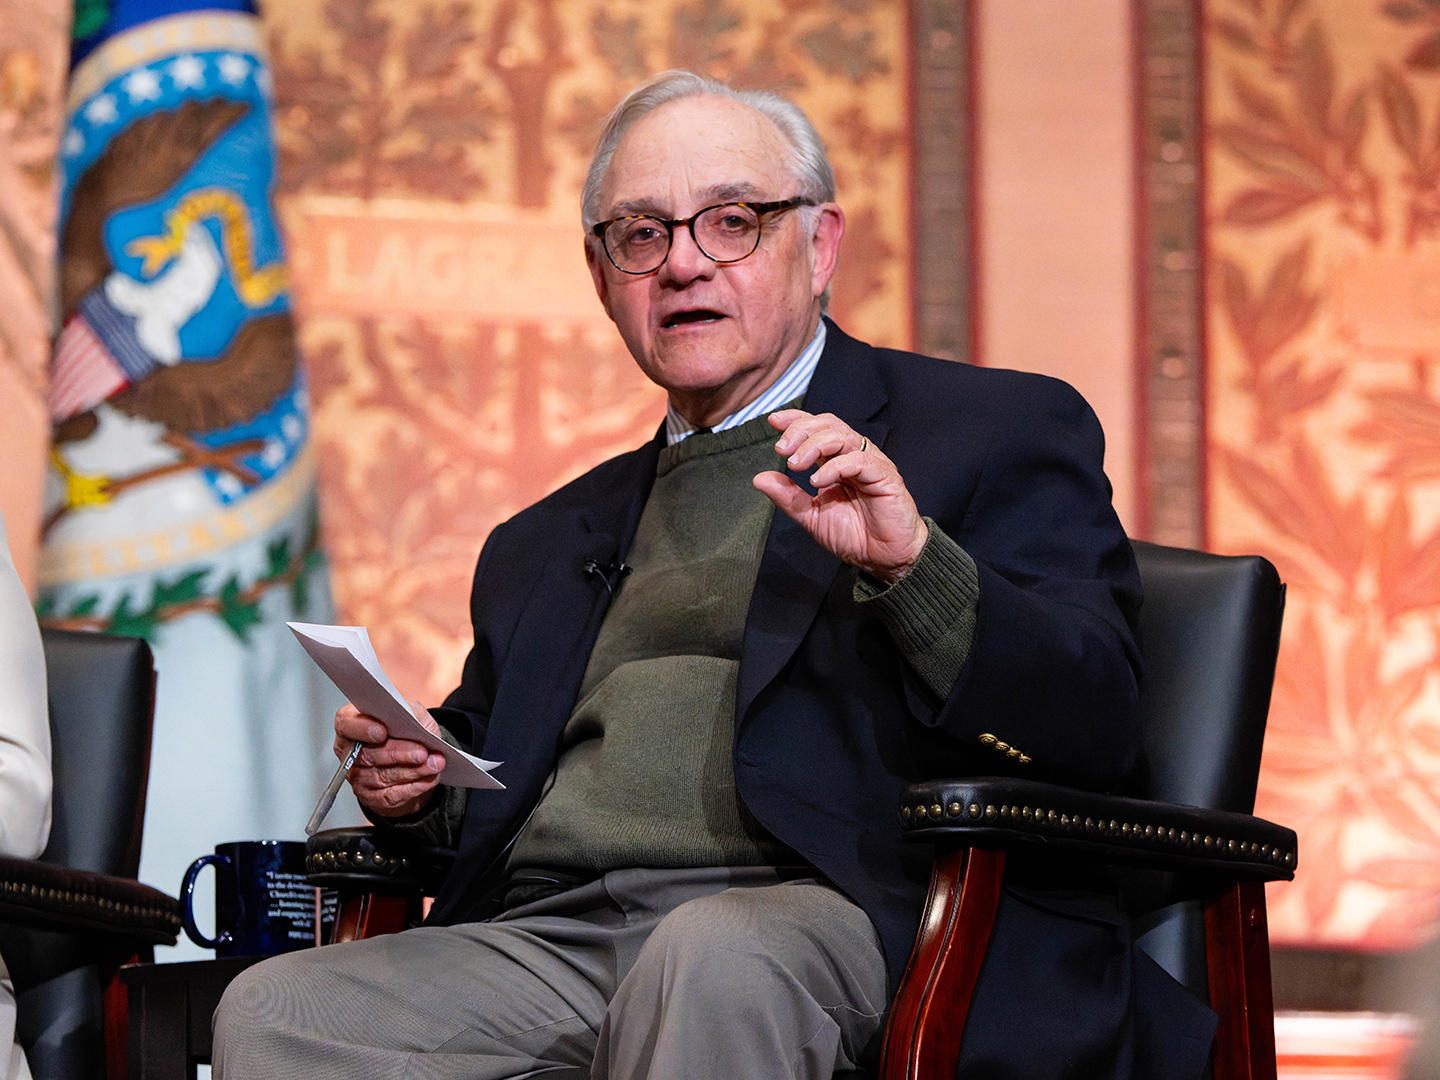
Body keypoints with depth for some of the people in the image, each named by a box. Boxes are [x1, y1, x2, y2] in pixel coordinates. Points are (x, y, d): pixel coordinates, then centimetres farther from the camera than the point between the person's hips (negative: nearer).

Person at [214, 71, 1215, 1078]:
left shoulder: (996, 430, 12)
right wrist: (413, 780, 11)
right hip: (550, 941, 6)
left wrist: (913, 562, -16)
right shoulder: (543, 542, 29)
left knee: (711, 962, -40)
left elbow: (1098, 725, -1)